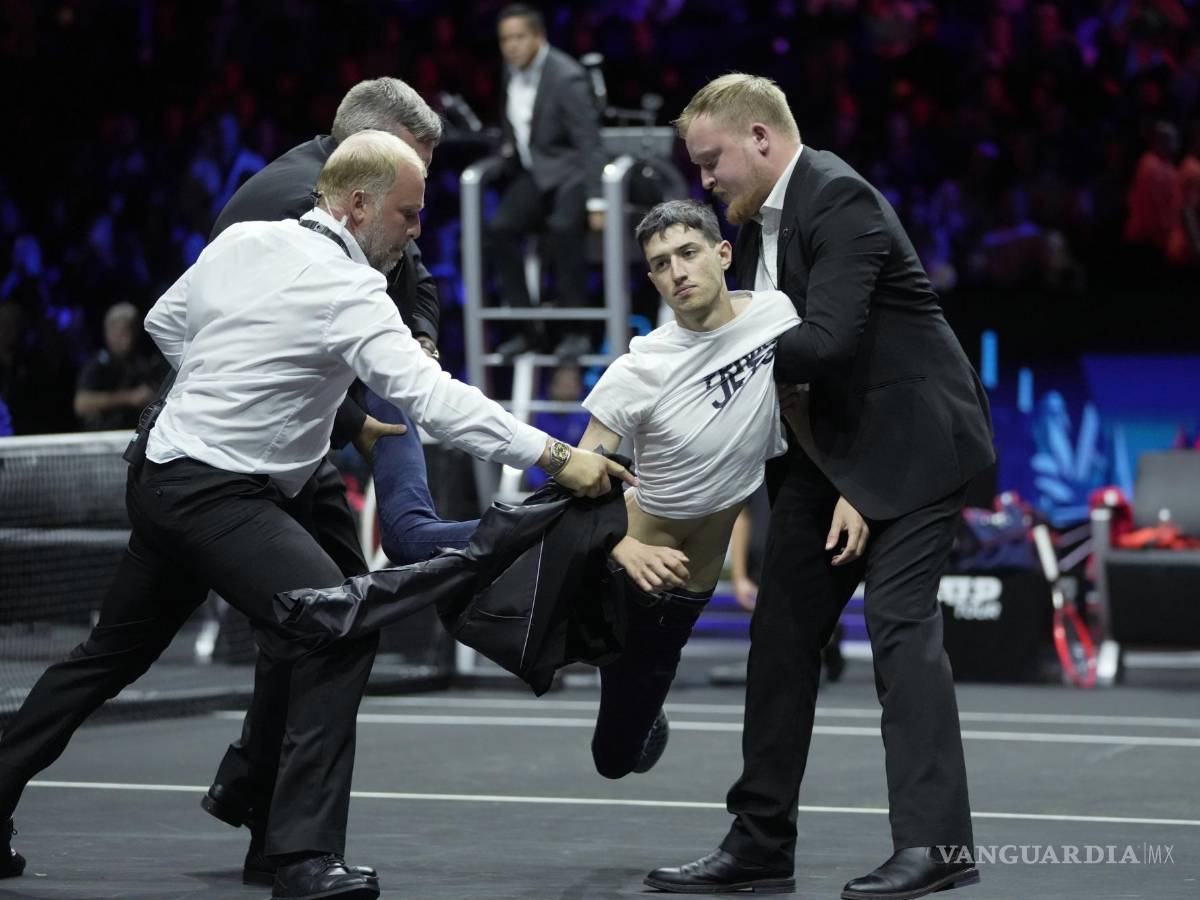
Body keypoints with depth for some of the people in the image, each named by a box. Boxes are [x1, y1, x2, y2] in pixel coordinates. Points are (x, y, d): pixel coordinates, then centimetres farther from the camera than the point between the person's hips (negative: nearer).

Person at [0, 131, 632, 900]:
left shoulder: (244, 240, 6)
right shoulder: (349, 291, -18)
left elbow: (166, 324, 19)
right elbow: (433, 399, -27)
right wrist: (556, 456, -29)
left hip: (163, 480, 9)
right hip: (220, 494, -9)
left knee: (114, 655, 23)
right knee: (342, 632, -19)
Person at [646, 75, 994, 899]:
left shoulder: (839, 200, -19)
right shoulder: (758, 219, 9)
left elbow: (825, 343, -28)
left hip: (910, 437, -10)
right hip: (825, 450, 10)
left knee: (901, 620, -15)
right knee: (784, 628, 7)